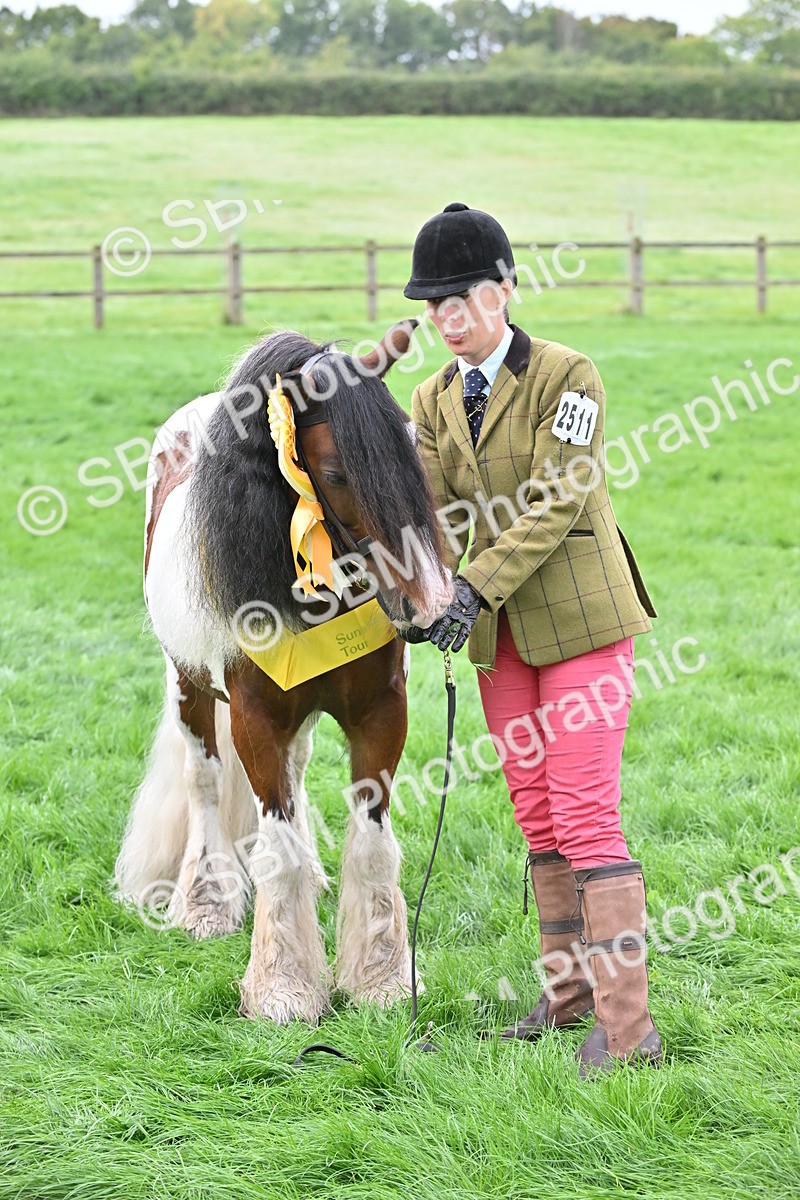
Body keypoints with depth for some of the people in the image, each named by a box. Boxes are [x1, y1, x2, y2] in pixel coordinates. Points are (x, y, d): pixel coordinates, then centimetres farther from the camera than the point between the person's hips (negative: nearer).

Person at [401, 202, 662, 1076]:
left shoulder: (567, 377, -10)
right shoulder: (433, 400, 9)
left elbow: (557, 502, -18)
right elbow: (433, 512, 3)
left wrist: (479, 586, -26)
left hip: (582, 619, -6)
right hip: (503, 635, 6)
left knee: (585, 815, -12)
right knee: (535, 813, 10)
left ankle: (626, 1027, -12)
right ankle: (570, 991, 21)